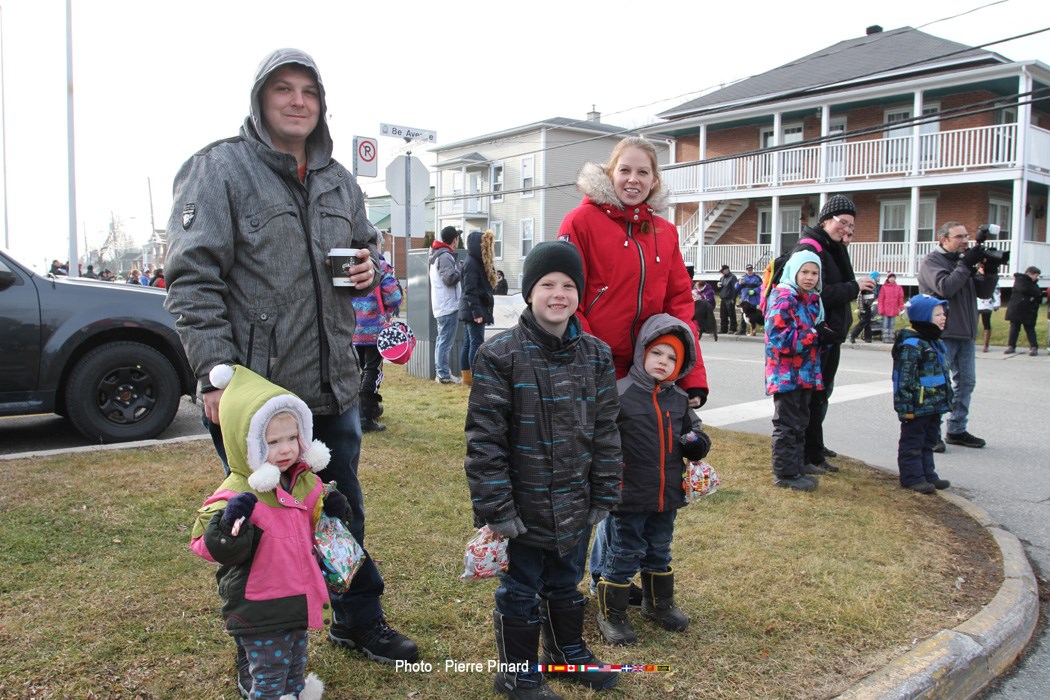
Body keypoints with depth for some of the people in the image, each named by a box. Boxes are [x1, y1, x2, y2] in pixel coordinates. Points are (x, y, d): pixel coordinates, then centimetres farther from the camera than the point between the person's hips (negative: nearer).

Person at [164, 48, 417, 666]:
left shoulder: (339, 181, 11)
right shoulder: (220, 168, -8)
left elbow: (366, 244, 25)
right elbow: (193, 278, -14)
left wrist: (370, 266, 0)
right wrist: (216, 373, -21)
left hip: (334, 387, 6)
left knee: (345, 510, 20)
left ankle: (360, 620, 41)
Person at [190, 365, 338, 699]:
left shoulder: (305, 482, 1)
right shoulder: (238, 495, -21)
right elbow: (219, 550, -25)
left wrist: (329, 512, -3)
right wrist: (230, 524, -43)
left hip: (299, 602, 7)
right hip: (259, 613, -6)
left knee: (295, 671, 23)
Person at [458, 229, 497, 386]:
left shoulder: (477, 262, 16)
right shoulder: (472, 263, -15)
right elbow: (470, 291, -20)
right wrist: (477, 312, -23)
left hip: (470, 310, 10)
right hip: (473, 310, -10)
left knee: (468, 343, 11)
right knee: (476, 343, -9)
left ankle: (466, 376, 16)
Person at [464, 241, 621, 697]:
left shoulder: (596, 356, 1)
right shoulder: (499, 355, -15)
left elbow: (605, 431, 5)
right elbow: (484, 440, -15)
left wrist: (604, 496, 5)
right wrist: (496, 509, -16)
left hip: (575, 508, 5)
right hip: (524, 510, -4)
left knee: (567, 584, 23)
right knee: (520, 592, 12)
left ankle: (567, 652, 46)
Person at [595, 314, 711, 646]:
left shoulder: (679, 398, 6)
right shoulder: (620, 393, -15)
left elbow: (692, 427, 18)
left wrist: (697, 442, -2)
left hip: (668, 495, 6)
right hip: (629, 496, -6)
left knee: (660, 553, 23)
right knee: (624, 554, 6)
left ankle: (658, 604, 42)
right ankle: (611, 614, 23)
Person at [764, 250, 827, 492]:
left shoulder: (812, 299, 13)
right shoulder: (783, 298, -16)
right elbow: (780, 338, -25)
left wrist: (824, 332, 4)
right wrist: (814, 334, -24)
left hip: (806, 372, 9)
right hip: (787, 374, -9)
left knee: (801, 422, 21)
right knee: (787, 424, -3)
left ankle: (798, 461, 35)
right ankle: (785, 472, 5)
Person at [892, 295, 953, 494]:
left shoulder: (935, 343, 13)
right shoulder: (911, 345, -19)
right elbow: (903, 378, -22)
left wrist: (946, 399, 25)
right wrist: (905, 407, -22)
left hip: (934, 405, 10)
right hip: (917, 408, -10)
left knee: (929, 441, 18)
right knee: (912, 443, 1)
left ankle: (927, 474, 28)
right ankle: (912, 476, 8)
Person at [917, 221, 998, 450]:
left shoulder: (964, 261, 16)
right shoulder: (932, 261, -6)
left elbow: (984, 292, 13)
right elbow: (945, 288, -21)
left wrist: (991, 270, -3)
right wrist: (966, 265, -17)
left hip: (966, 335, 8)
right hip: (942, 334, -8)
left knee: (966, 382, 11)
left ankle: (957, 430, 21)